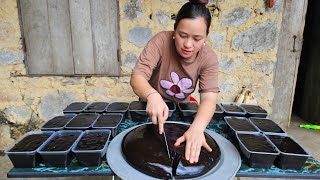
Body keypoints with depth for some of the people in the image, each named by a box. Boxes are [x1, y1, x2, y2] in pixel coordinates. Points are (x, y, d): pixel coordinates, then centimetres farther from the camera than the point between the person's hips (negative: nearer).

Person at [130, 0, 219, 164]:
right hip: (152, 107, -1)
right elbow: (137, 77, -30)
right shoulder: (161, 41, -24)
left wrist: (197, 127, -46)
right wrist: (152, 96, -52)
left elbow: (209, 98, -27)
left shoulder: (209, 58, -18)